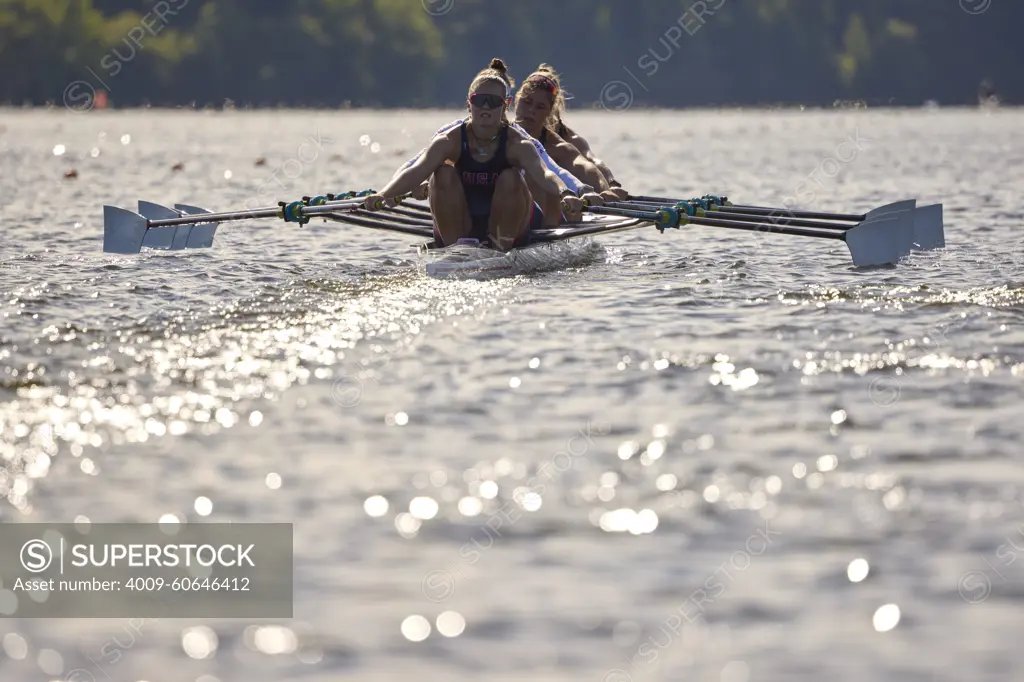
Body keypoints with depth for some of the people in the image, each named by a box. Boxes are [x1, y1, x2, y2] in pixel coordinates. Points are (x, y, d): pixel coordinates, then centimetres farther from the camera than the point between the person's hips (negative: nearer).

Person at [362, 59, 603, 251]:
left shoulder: (517, 144, -15)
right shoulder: (450, 141, -12)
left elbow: (542, 174, -35)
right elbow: (417, 171, -28)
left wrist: (566, 195, -59)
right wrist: (383, 195, -48)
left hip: (509, 224, -1)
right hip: (459, 227, 1)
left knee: (511, 177, -27)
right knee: (444, 172, -22)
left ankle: (504, 244, -13)